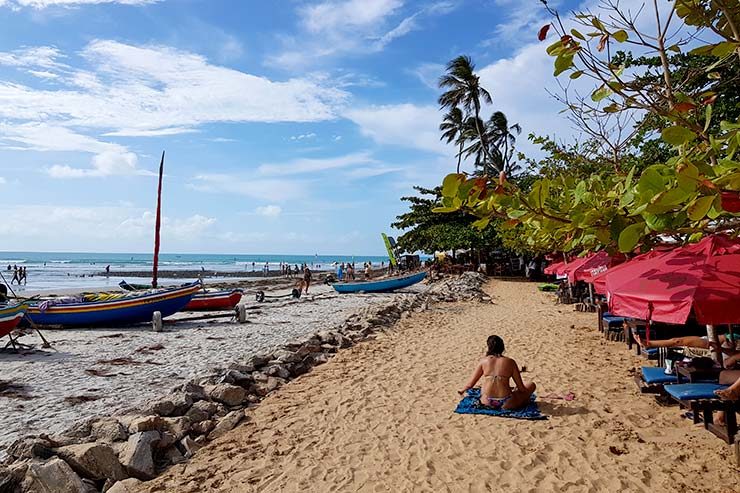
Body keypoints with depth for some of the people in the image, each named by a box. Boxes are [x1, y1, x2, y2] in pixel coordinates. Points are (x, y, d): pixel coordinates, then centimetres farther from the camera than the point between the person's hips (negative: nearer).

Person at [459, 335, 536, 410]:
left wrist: (462, 391, 26)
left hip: (487, 402, 2)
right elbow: (521, 387, 2)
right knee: (532, 385, 16)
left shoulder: (483, 361, 1)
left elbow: (470, 384, 5)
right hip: (506, 404, -2)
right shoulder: (510, 362, -3)